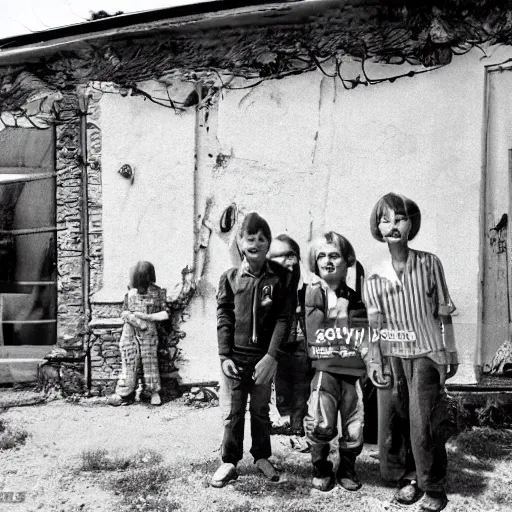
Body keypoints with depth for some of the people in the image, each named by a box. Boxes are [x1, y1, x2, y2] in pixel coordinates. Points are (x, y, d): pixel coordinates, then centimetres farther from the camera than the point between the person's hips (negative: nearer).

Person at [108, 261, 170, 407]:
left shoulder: (157, 292, 0)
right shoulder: (131, 292, 9)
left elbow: (165, 313, -1)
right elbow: (124, 312, 11)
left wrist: (147, 316, -11)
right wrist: (130, 318, -11)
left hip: (149, 333, -2)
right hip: (130, 332, 2)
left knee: (150, 362, 0)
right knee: (129, 363, -1)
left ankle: (154, 392, 14)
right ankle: (125, 394, 3)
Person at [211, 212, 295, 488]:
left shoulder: (281, 277, -4)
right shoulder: (230, 278, -1)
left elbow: (283, 319, -6)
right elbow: (223, 318, -1)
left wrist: (272, 356, -12)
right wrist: (224, 356, -6)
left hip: (264, 356, 0)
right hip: (235, 356, 0)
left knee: (261, 409, 14)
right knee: (232, 412, 6)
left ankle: (262, 456, 31)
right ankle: (229, 462, 20)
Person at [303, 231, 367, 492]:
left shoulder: (356, 298, 5)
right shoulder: (310, 295, 2)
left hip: (354, 372, 2)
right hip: (324, 370, -2)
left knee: (354, 430, 6)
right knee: (320, 425, -17)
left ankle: (347, 469, 35)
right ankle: (320, 468, 13)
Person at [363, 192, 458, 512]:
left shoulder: (429, 263, -3)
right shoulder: (375, 277, 1)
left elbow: (443, 314, 1)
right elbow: (375, 326, 5)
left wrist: (450, 352, 2)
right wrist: (375, 361, 1)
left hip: (426, 355, -2)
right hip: (392, 358, 3)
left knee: (423, 424, -2)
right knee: (393, 422, 7)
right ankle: (410, 477, 27)